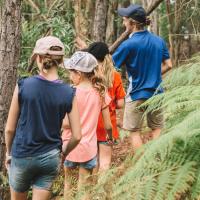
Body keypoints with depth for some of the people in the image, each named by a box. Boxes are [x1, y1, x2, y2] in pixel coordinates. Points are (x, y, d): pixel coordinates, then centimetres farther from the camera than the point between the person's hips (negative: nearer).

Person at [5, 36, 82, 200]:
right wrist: (62, 154, 13)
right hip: (50, 158, 1)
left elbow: (10, 129, -6)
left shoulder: (23, 86, -12)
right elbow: (77, 136, -5)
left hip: (22, 155, -1)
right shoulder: (69, 93, -8)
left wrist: (9, 152, 11)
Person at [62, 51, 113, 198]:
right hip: (89, 148, 2)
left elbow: (66, 123, -18)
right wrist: (110, 137, 20)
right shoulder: (100, 93, -3)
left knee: (68, 183, 19)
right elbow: (108, 125, 1)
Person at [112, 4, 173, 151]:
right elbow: (168, 65, 5)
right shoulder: (159, 41, 0)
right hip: (156, 93, 5)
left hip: (137, 94, -5)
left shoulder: (129, 44, -17)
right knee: (157, 129, 16)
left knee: (135, 131, 8)